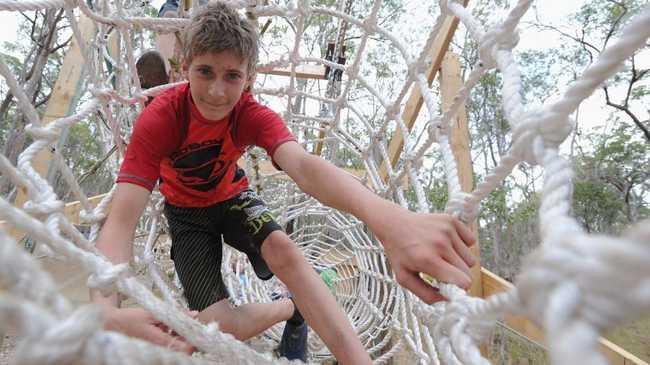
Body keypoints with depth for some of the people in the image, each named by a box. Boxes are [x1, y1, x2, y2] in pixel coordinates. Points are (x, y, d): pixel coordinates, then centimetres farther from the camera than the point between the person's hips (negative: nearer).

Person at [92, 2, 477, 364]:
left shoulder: (253, 115, -26)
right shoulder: (160, 119, -30)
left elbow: (303, 165, -48)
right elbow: (121, 221, -38)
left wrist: (387, 217, -69)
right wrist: (106, 310, -60)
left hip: (232, 197, 1)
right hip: (186, 210, 0)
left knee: (283, 247, -32)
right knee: (221, 326, -18)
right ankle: (292, 309, 14)